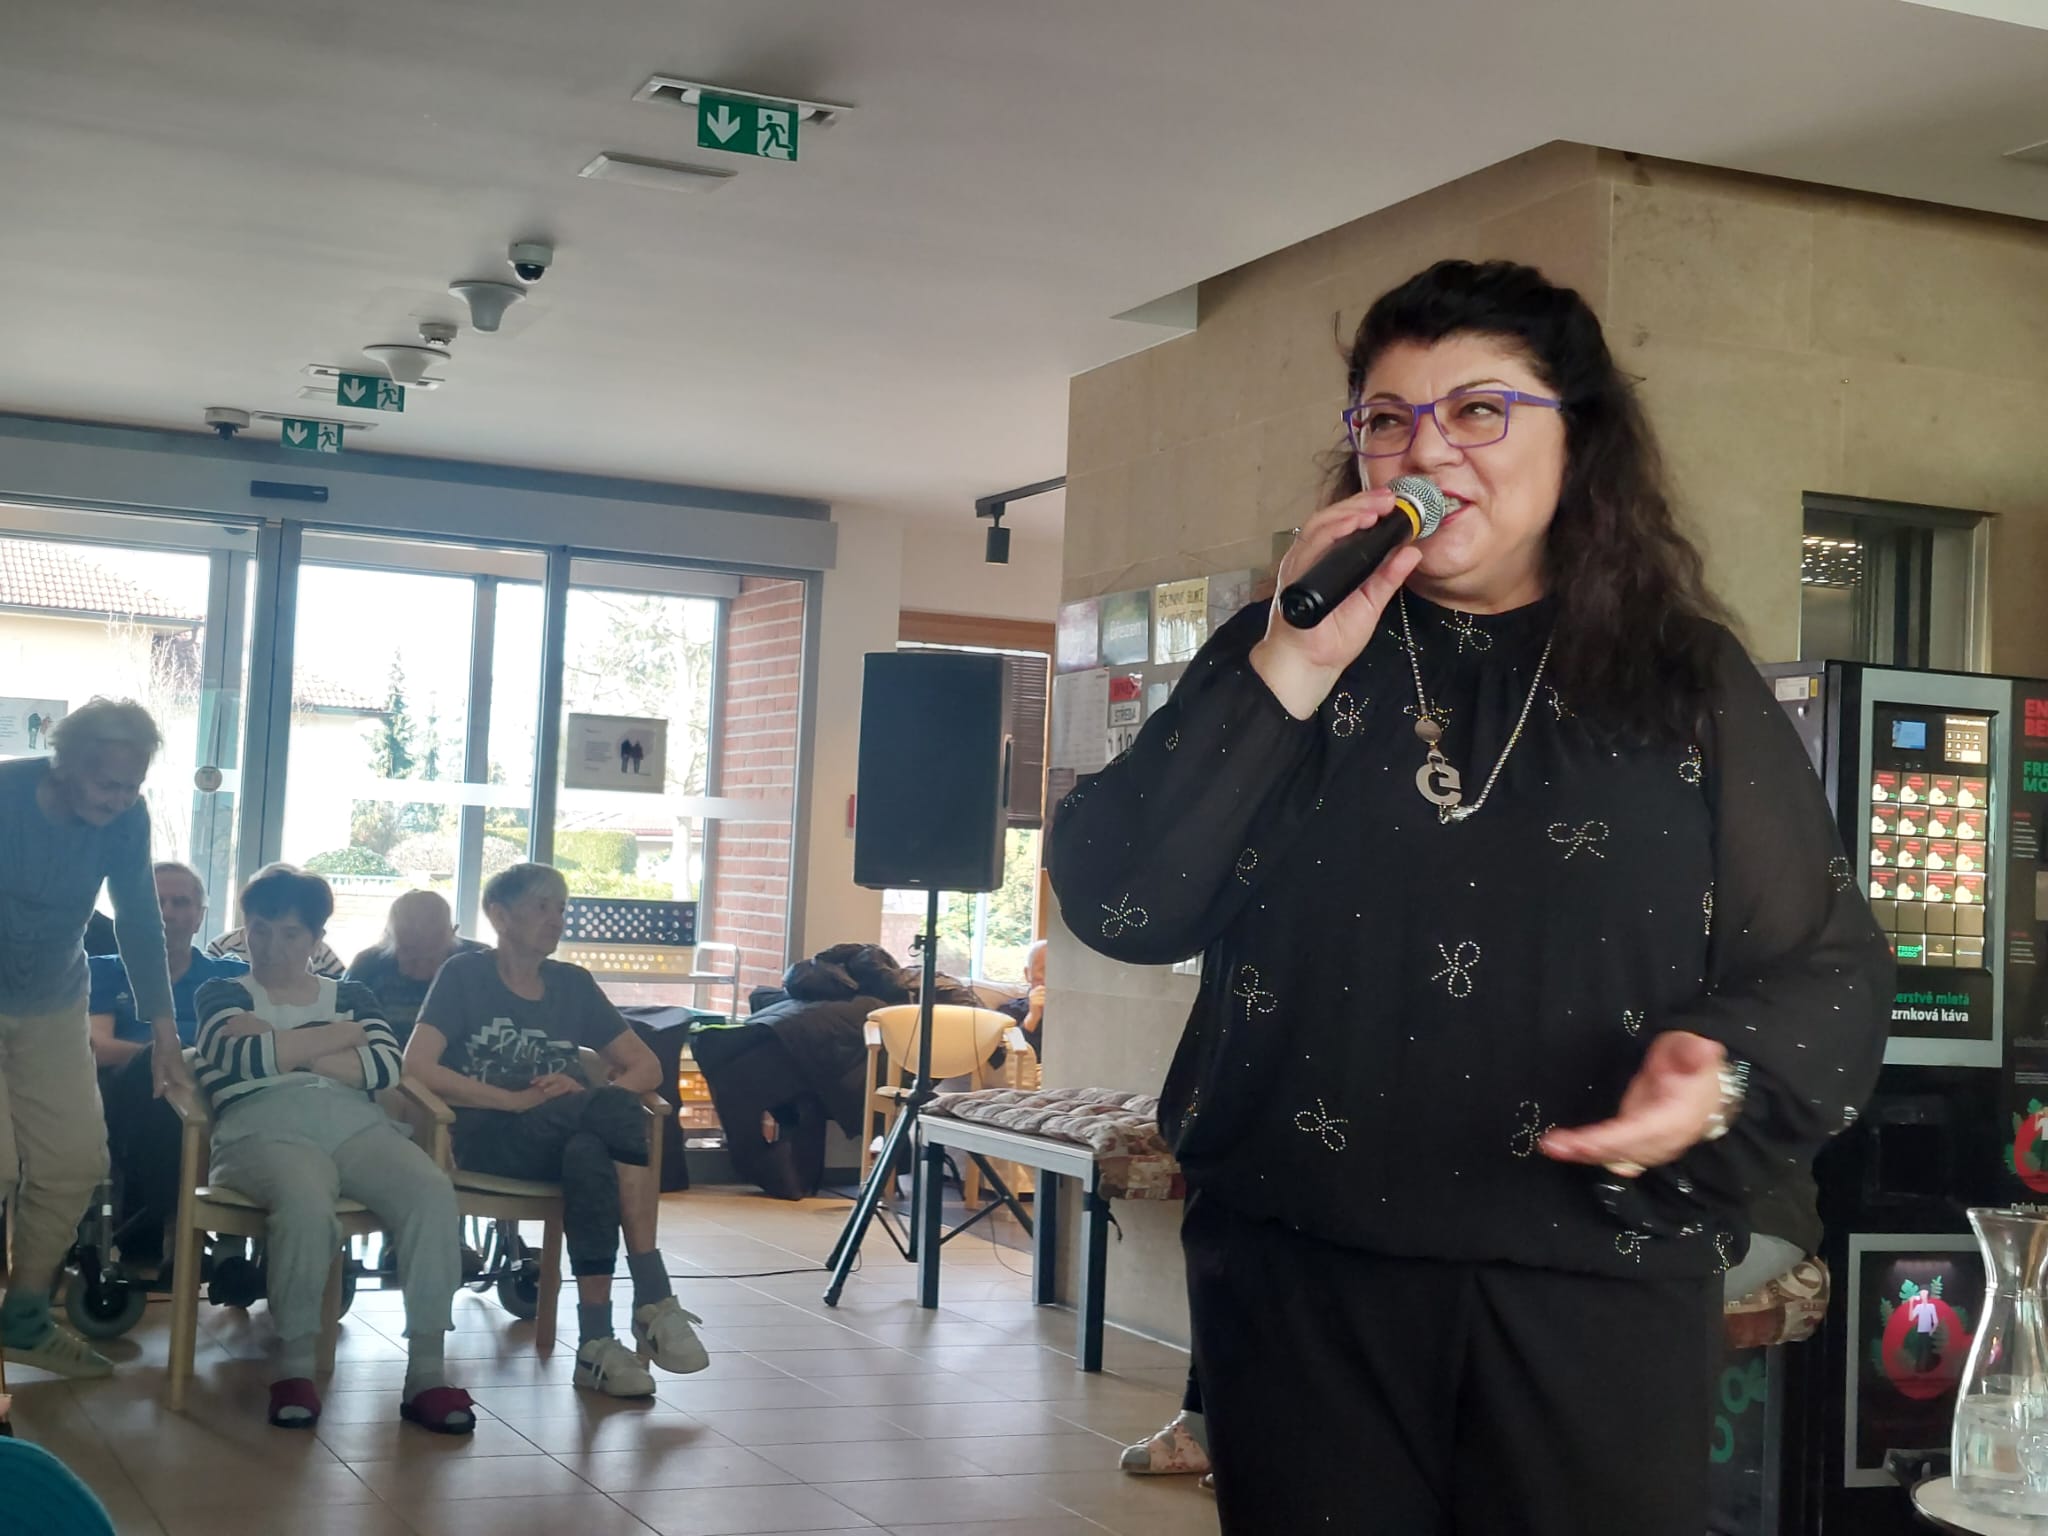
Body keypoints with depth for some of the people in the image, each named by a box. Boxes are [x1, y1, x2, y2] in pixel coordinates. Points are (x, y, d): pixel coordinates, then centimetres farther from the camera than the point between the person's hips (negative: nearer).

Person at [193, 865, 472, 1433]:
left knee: (432, 1191, -29)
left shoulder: (352, 995, 25)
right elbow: (248, 1058, -2)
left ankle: (426, 1373, -29)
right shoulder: (222, 994, 20)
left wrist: (285, 1048, 0)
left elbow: (387, 1068, 6)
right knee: (306, 1199, -39)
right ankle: (295, 1366, -25)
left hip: (358, 1126, 3)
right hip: (266, 1130, -3)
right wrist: (340, 1036, 7)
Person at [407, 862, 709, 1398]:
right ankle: (655, 1299, -31)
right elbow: (417, 1066, -11)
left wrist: (588, 1099, -10)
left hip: (573, 1141, 4)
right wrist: (518, 1100, -19)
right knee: (617, 1109, -32)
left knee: (590, 1156, -36)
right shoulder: (465, 976, 4)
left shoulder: (573, 984, 16)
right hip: (488, 1139, -4)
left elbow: (646, 1068, 12)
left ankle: (597, 1341, -34)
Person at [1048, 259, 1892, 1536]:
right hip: (1304, 1276, 1)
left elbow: (1827, 972, 4)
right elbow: (1117, 905, -4)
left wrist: (1724, 1071, -18)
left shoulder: (1693, 685, 7)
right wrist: (1292, 669, -11)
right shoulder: (1275, 663, 9)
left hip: (1598, 1291, 0)